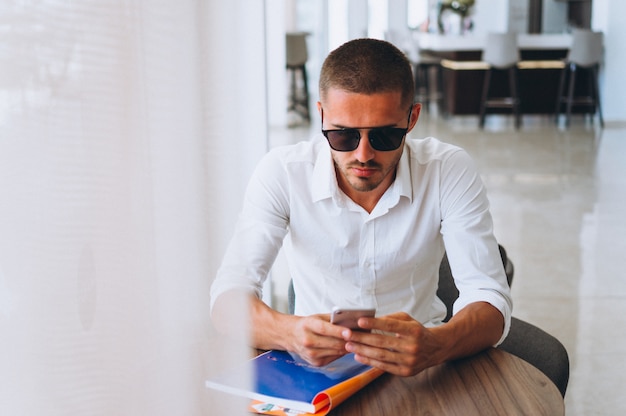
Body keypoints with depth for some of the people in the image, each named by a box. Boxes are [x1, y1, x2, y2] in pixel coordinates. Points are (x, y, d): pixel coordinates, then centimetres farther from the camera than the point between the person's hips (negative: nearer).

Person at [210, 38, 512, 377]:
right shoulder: (282, 172, -14)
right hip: (315, 366, 0)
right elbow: (227, 298, -18)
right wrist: (289, 333, -41)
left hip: (417, 369, 1)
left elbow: (490, 301, -18)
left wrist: (434, 345, -41)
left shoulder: (449, 171, -13)